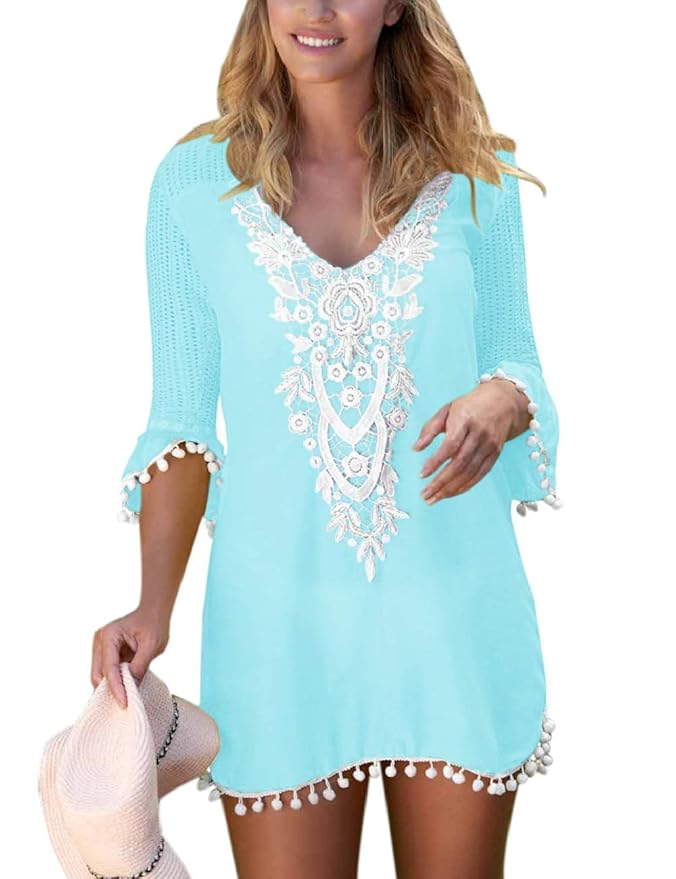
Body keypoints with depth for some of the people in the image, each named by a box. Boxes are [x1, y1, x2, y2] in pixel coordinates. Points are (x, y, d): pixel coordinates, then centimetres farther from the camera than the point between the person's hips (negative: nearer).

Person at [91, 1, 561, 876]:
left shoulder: (474, 176, 2)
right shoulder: (193, 180, 0)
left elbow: (516, 357, 8)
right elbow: (182, 416, 2)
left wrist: (499, 403, -17)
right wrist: (153, 605, -9)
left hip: (454, 607, 1)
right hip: (279, 615, -1)